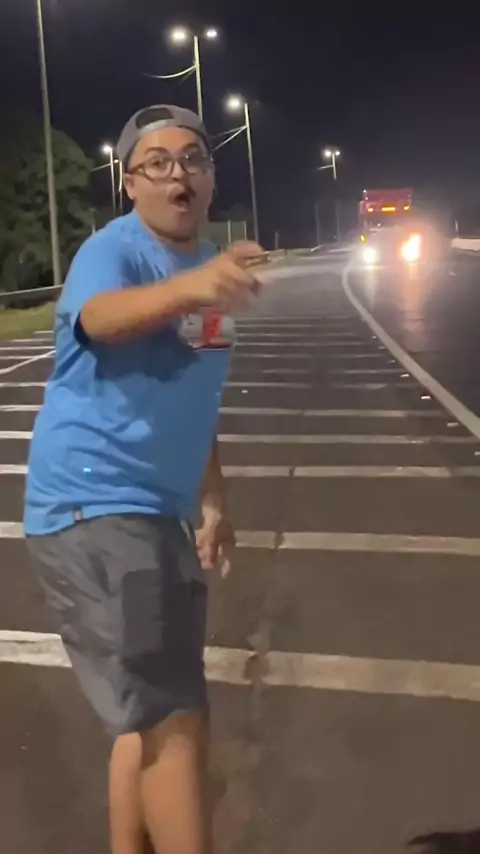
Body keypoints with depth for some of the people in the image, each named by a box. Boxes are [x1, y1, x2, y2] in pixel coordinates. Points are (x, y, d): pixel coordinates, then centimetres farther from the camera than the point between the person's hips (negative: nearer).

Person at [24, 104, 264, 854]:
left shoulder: (209, 263, 11)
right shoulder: (112, 250, -13)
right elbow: (100, 315, -39)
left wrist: (212, 501, 18)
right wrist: (190, 287, -58)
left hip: (155, 512, 9)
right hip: (90, 509, -9)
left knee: (151, 719, 18)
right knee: (175, 721, -12)